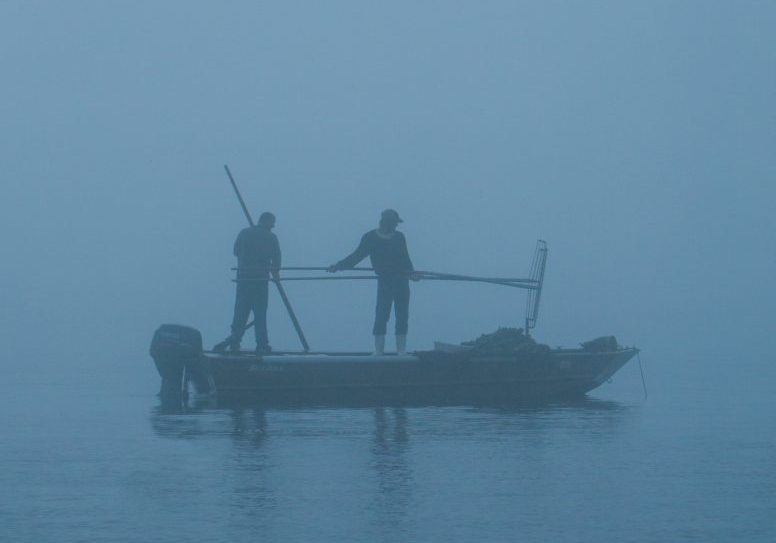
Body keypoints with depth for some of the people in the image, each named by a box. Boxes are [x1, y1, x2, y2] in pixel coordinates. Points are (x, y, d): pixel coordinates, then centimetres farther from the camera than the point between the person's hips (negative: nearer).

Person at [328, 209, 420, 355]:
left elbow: (406, 259, 16)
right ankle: (378, 350, -8)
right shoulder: (370, 238, 3)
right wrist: (338, 266, -3)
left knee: (402, 316, 2)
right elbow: (356, 256, 4)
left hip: (401, 282, 4)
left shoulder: (399, 237, 12)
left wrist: (411, 273, 0)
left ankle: (401, 350, 6)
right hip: (384, 281, -4)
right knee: (381, 315, -11)